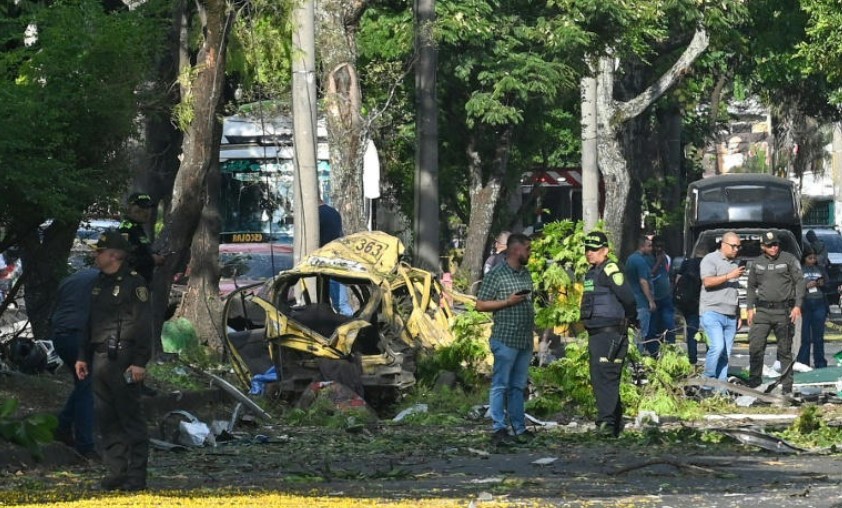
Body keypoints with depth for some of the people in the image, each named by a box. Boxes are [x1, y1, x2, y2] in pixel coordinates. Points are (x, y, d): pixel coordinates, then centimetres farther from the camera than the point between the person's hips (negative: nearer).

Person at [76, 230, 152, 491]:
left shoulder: (133, 283, -7)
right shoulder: (99, 283, 18)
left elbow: (144, 325, -13)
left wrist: (139, 362, -19)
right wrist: (83, 357, 18)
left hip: (123, 360, -8)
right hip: (99, 359, 8)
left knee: (130, 418, -6)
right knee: (106, 418, 7)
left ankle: (136, 475, -5)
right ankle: (116, 471, 12)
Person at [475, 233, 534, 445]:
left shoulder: (526, 275, 15)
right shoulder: (496, 275, -7)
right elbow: (481, 305, -8)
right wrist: (508, 302, -15)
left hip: (525, 340, 7)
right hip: (505, 339, -7)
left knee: (518, 386, 11)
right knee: (500, 385, -4)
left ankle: (519, 427, 14)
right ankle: (498, 429, -4)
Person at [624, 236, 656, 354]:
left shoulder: (630, 259, 15)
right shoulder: (641, 260, -15)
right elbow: (643, 282, -20)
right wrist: (651, 301, -18)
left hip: (632, 300, 10)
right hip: (642, 301, -10)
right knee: (642, 333, -6)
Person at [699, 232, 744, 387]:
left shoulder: (734, 263, 22)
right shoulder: (710, 260, -1)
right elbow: (708, 281, -17)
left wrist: (739, 315, 21)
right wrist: (730, 276, -19)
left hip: (730, 316, 7)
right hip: (712, 312, -7)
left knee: (726, 353, 2)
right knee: (717, 347, -21)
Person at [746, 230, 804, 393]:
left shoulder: (789, 259, 1)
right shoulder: (757, 263, 11)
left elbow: (799, 282, 0)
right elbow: (751, 286, 20)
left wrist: (797, 306, -9)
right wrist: (750, 308, 11)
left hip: (784, 311, -3)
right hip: (762, 311, 3)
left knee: (785, 349, 2)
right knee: (755, 346, -5)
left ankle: (786, 385, 7)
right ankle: (754, 381, 3)